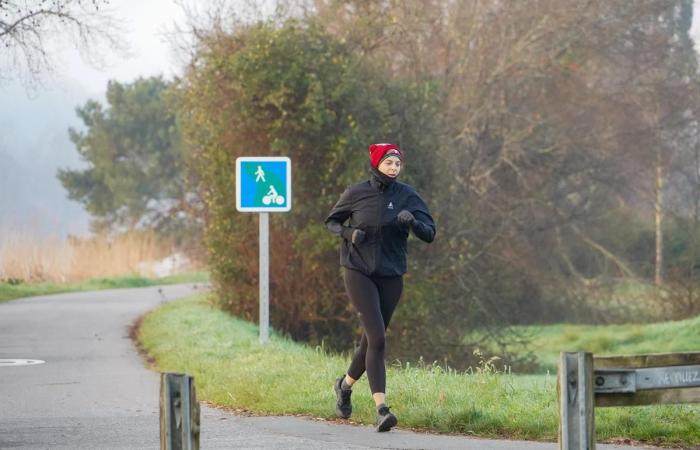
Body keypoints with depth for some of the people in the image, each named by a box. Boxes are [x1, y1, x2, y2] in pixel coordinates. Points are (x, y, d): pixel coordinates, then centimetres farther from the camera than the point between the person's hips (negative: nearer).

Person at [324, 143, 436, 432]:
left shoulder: (407, 196, -1)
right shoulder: (356, 193, -5)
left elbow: (429, 234, -5)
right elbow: (332, 221, 8)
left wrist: (412, 222, -26)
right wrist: (349, 232, -13)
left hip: (391, 276, 3)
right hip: (358, 272, -3)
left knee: (372, 340, 13)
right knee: (377, 337, -18)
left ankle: (346, 385, 42)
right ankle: (381, 408, -22)